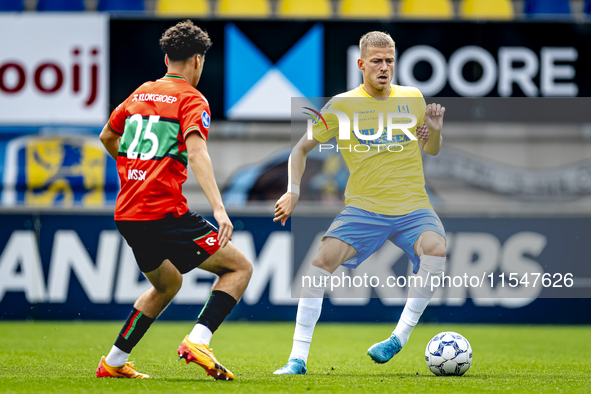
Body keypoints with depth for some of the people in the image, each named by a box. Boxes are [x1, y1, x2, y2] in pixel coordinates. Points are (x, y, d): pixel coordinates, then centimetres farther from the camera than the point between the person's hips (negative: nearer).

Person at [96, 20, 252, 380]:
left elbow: (107, 137, 32)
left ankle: (113, 362, 27)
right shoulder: (191, 99, -5)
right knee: (240, 267, 1)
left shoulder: (140, 94, 16)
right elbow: (195, 152, -21)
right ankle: (197, 342, -16)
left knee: (168, 284, 29)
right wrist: (219, 209, -30)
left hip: (126, 215, 8)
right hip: (165, 213, -8)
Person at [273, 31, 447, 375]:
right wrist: (294, 191, -5)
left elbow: (432, 150, 21)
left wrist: (435, 131, -3)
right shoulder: (342, 105, 2)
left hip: (413, 206, 1)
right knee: (325, 258, -24)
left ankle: (400, 337, -19)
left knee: (435, 248, -31)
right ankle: (298, 359, -18)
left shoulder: (412, 98, 8)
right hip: (364, 207, -1)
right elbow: (302, 148, 10)